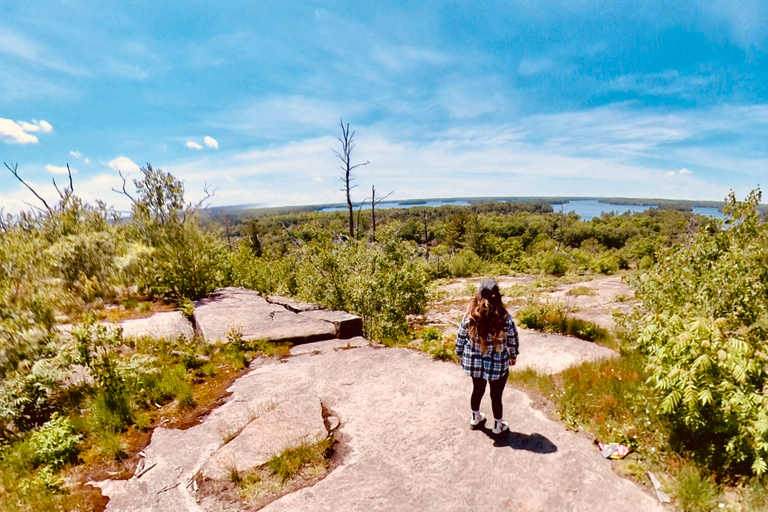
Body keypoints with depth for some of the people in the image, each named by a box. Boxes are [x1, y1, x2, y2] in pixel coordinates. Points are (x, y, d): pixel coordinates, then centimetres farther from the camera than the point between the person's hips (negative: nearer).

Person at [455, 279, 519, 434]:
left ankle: (475, 418, 48)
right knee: (496, 395, 18)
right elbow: (513, 341, -6)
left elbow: (460, 339, -6)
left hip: (475, 363, 2)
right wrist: (513, 356, 14)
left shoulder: (469, 317, -18)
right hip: (498, 365, -2)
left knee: (477, 390, 25)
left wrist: (461, 354, 13)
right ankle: (498, 426, 39)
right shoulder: (505, 318, -21)